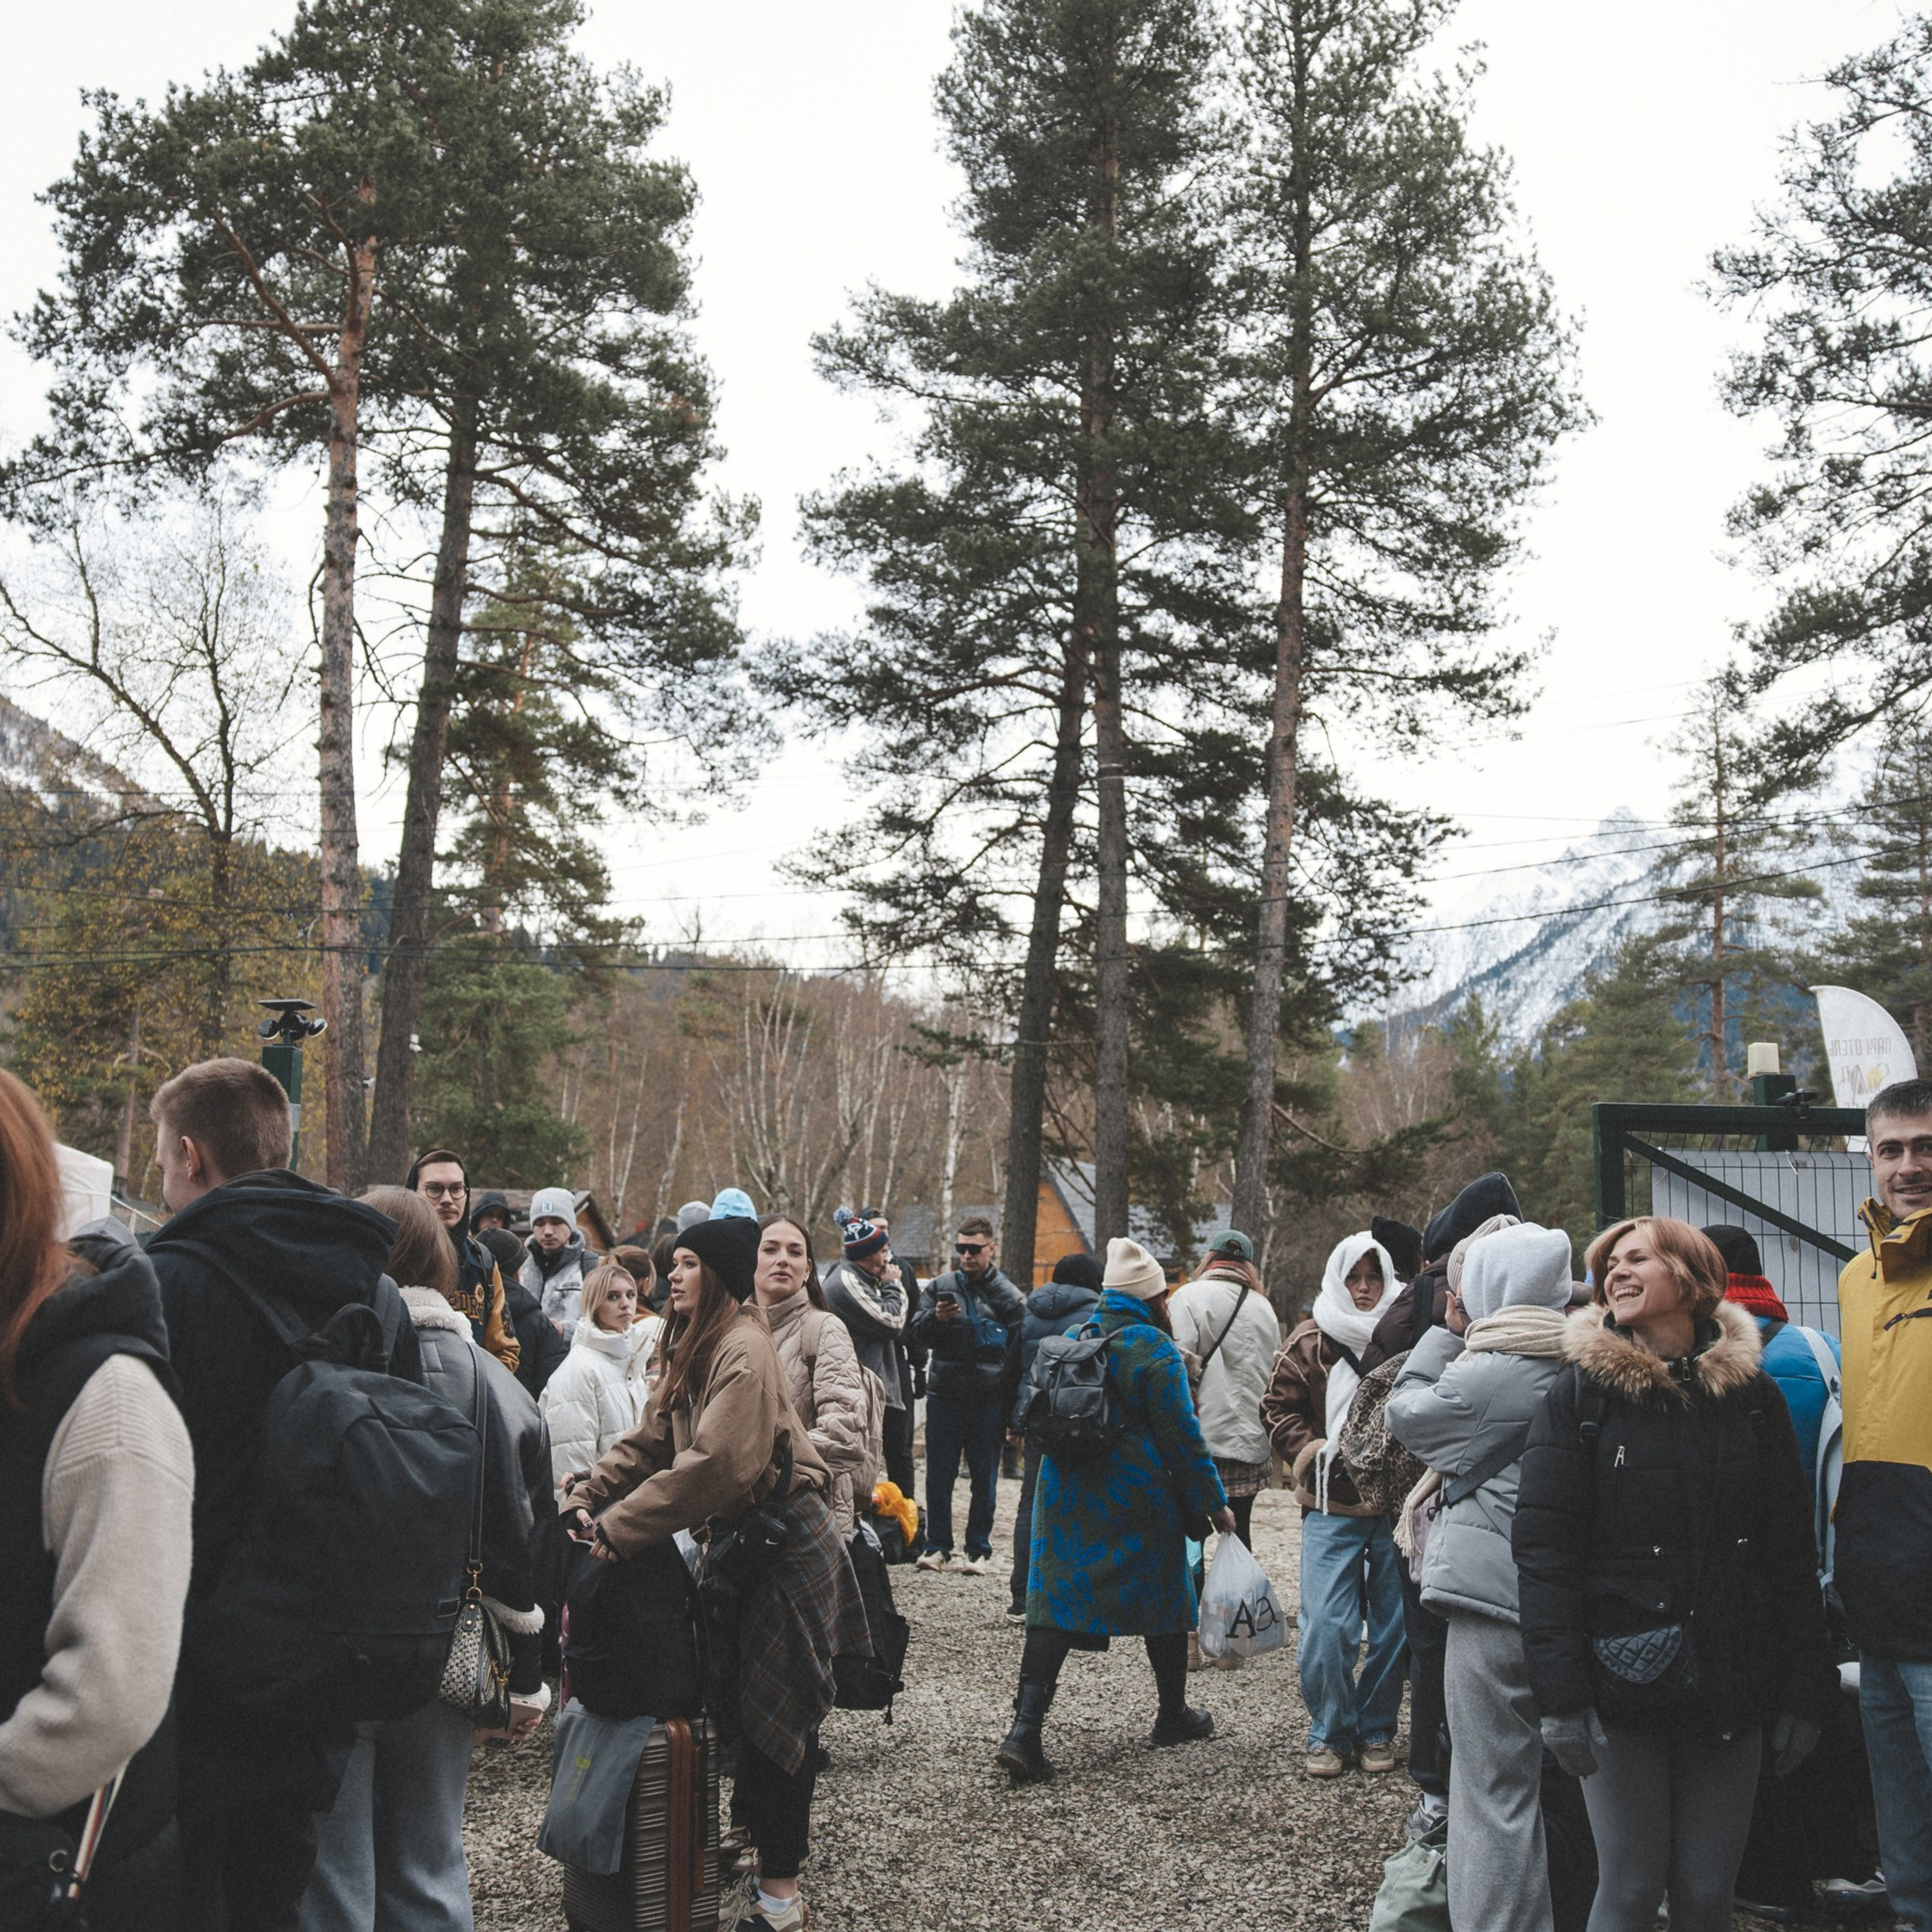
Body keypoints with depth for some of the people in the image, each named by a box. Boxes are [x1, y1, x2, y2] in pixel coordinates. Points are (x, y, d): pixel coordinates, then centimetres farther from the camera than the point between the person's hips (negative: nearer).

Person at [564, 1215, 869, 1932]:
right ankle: (757, 1839, 31)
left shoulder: (744, 1349, -21)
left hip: (785, 1548, -9)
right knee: (734, 1697, 15)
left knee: (774, 1715, -3)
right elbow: (650, 1440, 9)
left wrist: (621, 1526, -26)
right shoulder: (694, 1347, 12)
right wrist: (585, 1499, -5)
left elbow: (715, 1463, -29)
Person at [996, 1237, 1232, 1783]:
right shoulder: (1154, 1349, -10)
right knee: (1163, 1596, 15)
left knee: (1056, 1602, 1)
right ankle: (1173, 1715, 30)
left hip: (1065, 1491, 5)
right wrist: (1213, 1503, -3)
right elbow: (1181, 1436, -10)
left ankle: (1025, 1727, -12)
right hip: (1140, 1501, -5)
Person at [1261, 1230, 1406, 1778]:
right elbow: (1278, 1409, 7)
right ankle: (1329, 1733, 11)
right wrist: (1315, 1453, -6)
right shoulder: (1310, 1342, 4)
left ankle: (1377, 1730, 24)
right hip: (1332, 1507, 0)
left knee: (1394, 1626, 7)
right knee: (1327, 1626, -6)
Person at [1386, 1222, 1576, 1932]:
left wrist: (1449, 1332, 6)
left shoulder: (1491, 1374, -17)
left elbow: (1406, 1412, -4)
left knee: (1495, 1792, 1)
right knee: (1552, 1782, 19)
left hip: (1495, 1603, -8)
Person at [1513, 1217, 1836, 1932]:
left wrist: (1804, 1691, 1)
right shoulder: (1580, 1394, -3)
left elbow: (1792, 1552, 6)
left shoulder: (1752, 1396, 5)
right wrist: (1560, 1692, -14)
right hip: (1622, 1681, -2)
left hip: (1730, 1685, 2)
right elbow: (1543, 1548, -7)